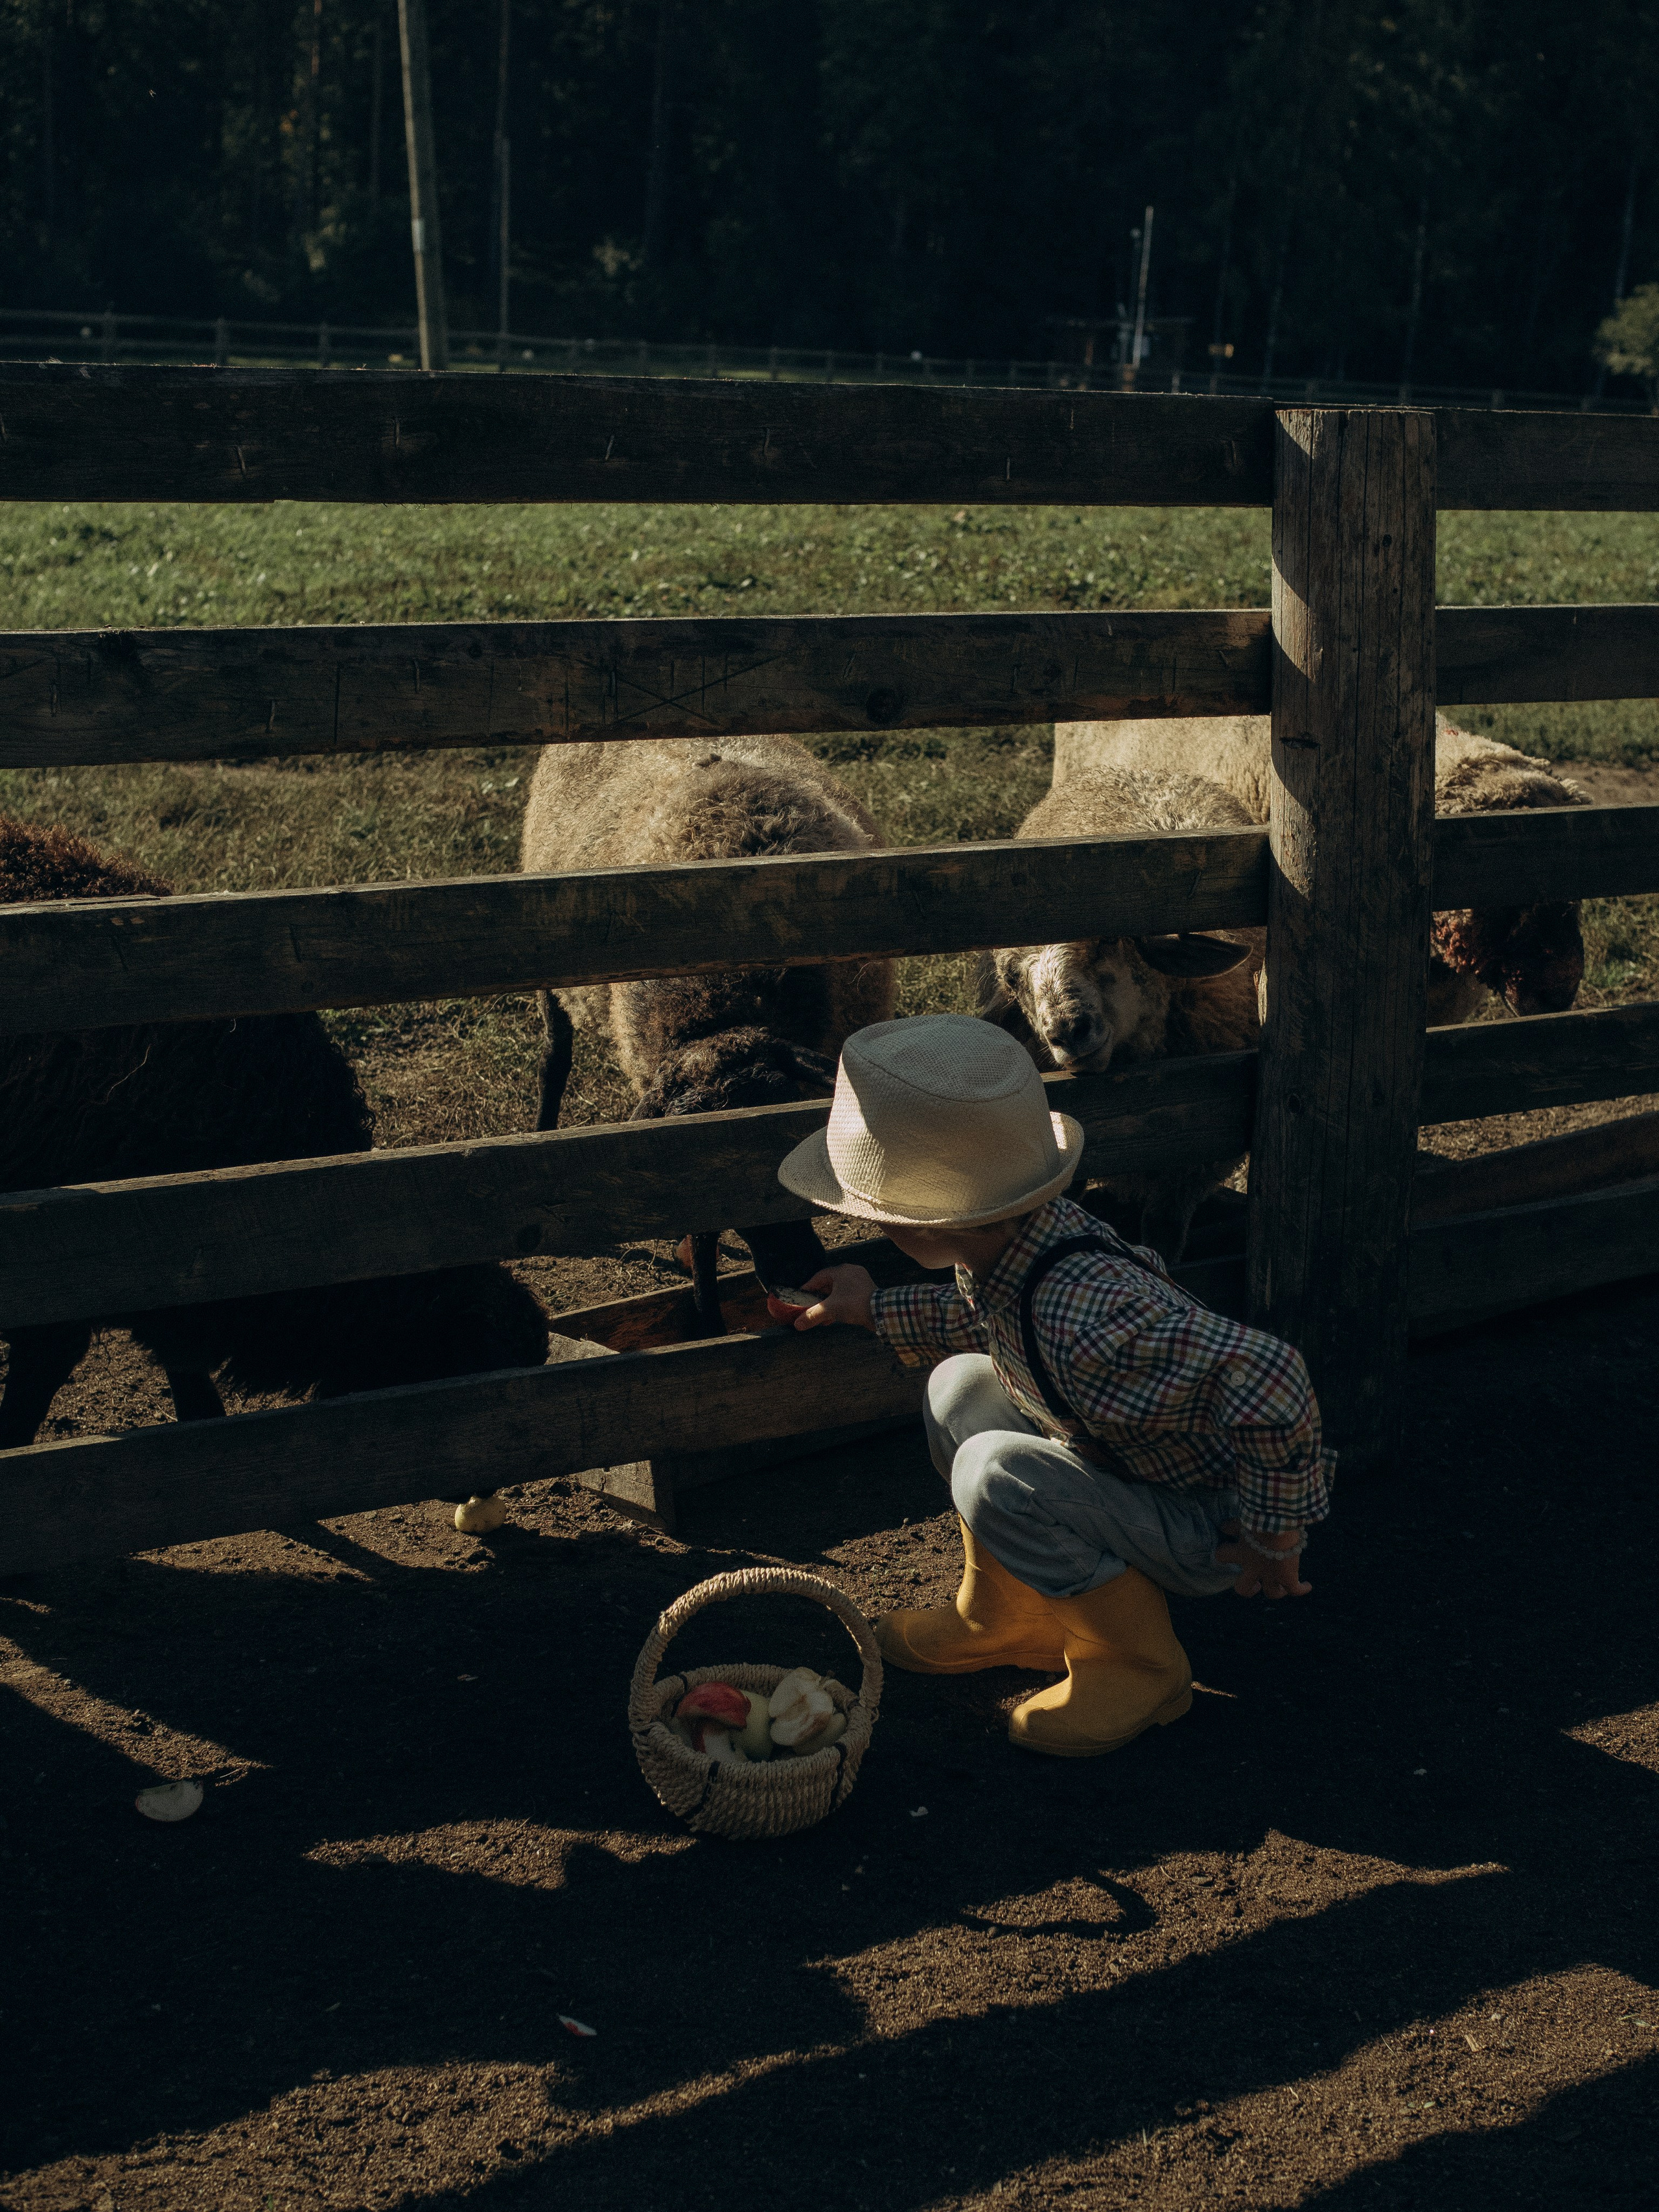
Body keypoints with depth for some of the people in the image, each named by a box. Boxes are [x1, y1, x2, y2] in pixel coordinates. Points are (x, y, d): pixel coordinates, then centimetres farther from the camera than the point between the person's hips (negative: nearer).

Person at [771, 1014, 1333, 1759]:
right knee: (961, 1385, 6)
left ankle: (1137, 1665, -5)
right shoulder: (1007, 1247, -11)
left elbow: (1270, 1379, -45)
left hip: (1214, 1530, -9)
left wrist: (1275, 1538, -30)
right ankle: (1007, 1619, 19)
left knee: (998, 1475, -24)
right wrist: (873, 1308, 18)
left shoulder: (1085, 1314, -39)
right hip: (1135, 1472, 9)